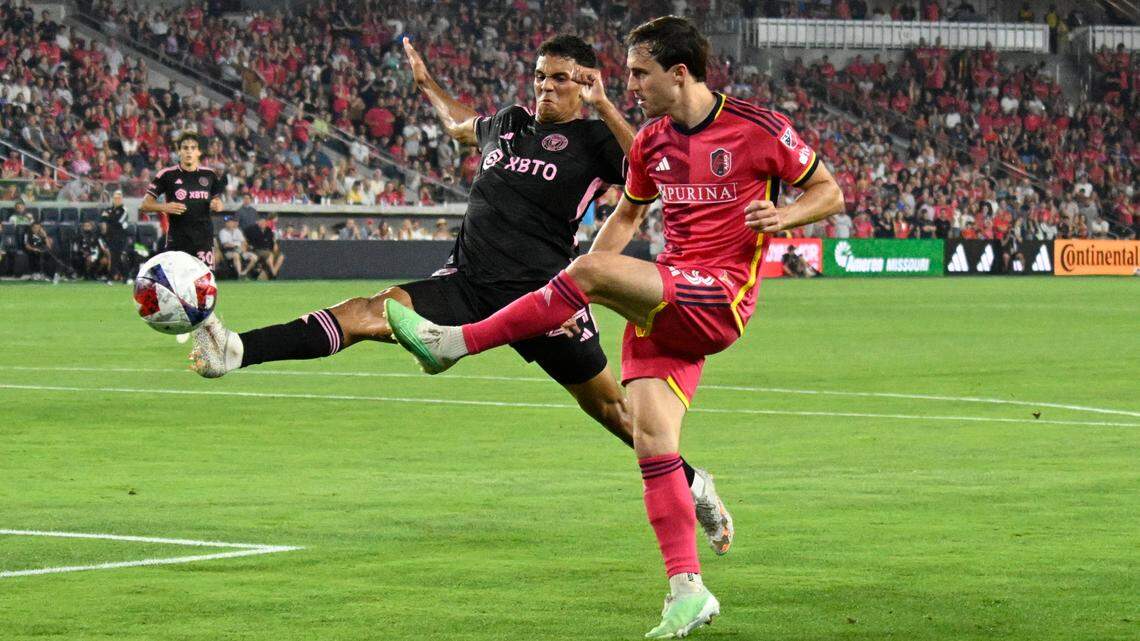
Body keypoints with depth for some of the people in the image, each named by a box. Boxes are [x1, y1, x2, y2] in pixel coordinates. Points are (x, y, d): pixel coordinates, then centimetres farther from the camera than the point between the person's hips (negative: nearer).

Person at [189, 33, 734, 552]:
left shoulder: (592, 140, 0)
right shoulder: (508, 123, 17)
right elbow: (459, 124, 42)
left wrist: (604, 106, -21)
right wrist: (425, 83, 48)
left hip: (542, 293, -4)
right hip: (468, 284, 4)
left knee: (607, 405, 4)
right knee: (368, 313, -14)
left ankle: (693, 486, 26)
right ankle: (237, 351, -27)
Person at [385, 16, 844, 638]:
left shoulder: (759, 129, -4)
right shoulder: (650, 143, 14)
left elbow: (829, 193, 5)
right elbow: (628, 213, 29)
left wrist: (784, 215, -17)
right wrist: (575, 297, 16)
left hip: (720, 297, -6)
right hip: (665, 305, 6)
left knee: (590, 270, -26)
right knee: (650, 437, -10)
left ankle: (452, 343, -17)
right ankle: (687, 590, -6)